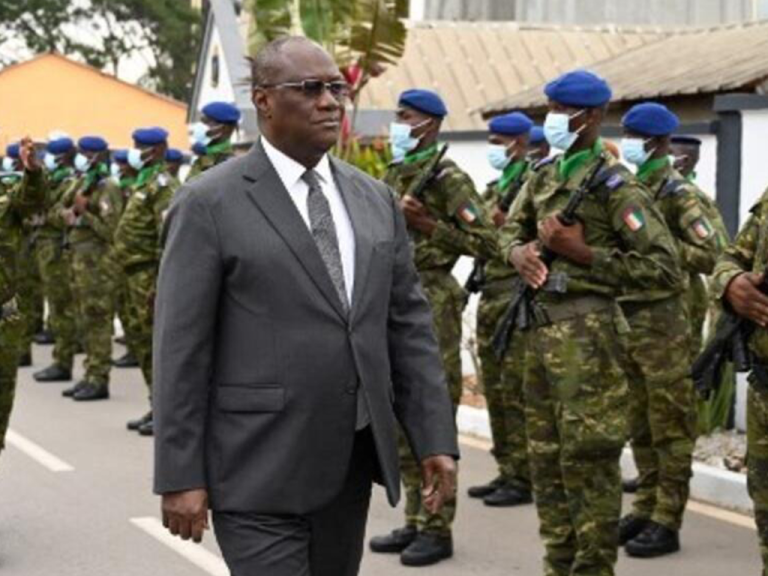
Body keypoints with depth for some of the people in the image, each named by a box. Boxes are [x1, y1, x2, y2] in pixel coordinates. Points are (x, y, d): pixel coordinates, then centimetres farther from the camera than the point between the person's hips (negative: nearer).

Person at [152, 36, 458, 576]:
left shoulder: (376, 199, 11)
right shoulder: (209, 204, -6)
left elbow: (409, 324, 11)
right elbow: (181, 348, -8)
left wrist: (436, 439, 4)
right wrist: (180, 477, -11)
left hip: (352, 464, 6)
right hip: (259, 474, -5)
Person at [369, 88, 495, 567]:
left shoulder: (448, 178, -9)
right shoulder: (393, 176, 15)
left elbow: (486, 244, -12)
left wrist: (429, 225, -19)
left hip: (431, 302, -8)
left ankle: (438, 529, 1)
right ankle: (415, 520, 20)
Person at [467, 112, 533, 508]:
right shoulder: (496, 187, 19)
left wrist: (506, 226, -22)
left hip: (517, 297, -9)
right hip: (490, 296, 9)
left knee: (516, 391, -7)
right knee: (495, 390, 11)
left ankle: (522, 479, -2)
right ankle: (506, 472, 18)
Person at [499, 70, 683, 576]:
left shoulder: (614, 184, -10)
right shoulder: (544, 176, 13)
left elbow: (665, 267, -14)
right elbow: (511, 229, 25)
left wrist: (583, 253, -17)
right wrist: (519, 251, 0)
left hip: (587, 330, -8)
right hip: (540, 326, 8)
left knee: (588, 458, -5)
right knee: (546, 456, 14)